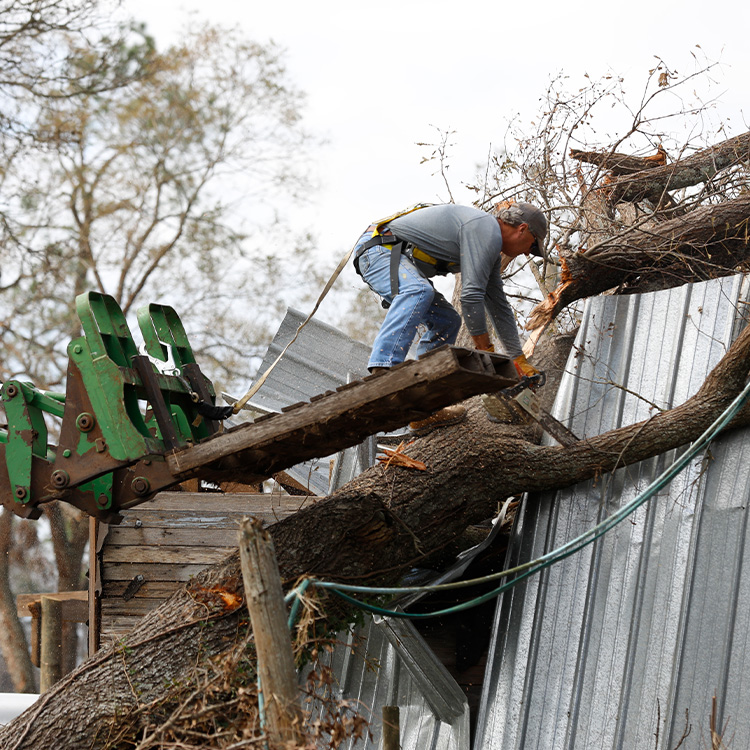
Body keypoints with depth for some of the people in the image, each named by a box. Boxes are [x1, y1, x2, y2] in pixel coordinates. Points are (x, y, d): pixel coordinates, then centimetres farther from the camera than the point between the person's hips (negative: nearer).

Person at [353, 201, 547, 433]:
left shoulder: (491, 249, 17)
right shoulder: (487, 231, -16)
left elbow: (499, 306, 24)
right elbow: (471, 295, -23)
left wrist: (519, 360, 25)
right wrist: (486, 352, -15)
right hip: (378, 250, -11)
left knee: (445, 321, 9)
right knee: (418, 292, -37)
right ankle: (381, 374, -55)